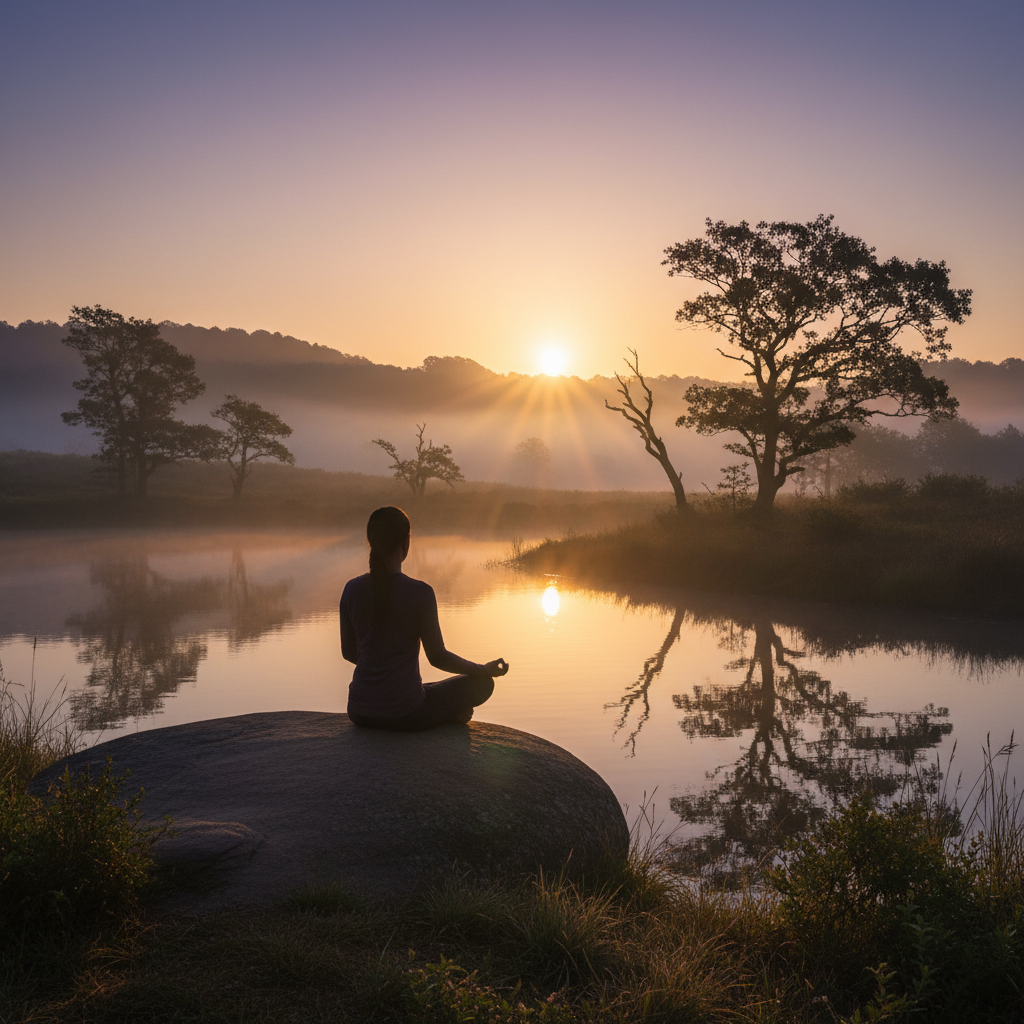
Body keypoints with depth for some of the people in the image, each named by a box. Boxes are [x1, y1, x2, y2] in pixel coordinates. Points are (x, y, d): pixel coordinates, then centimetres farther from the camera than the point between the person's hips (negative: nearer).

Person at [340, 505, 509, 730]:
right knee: (482, 683, 16)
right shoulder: (420, 593, -16)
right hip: (404, 714, -4)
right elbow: (438, 657, -8)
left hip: (360, 713, 5)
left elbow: (348, 652, 9)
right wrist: (485, 670, 8)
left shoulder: (352, 590, -2)